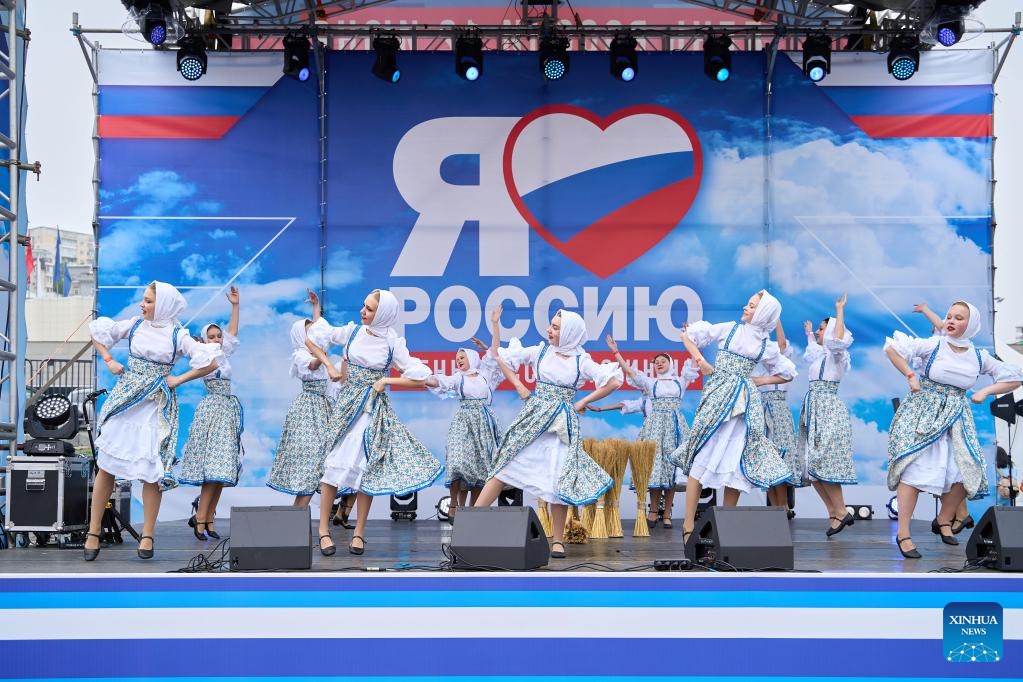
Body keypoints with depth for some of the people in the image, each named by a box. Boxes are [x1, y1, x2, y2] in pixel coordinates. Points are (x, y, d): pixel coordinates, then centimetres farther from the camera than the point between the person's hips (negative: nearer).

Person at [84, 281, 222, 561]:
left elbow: (210, 363, -10)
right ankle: (94, 531, 6)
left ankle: (147, 535, 5)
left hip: (156, 403, -2)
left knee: (151, 469, -4)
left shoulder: (177, 335, -4)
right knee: (107, 464, -1)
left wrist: (177, 380, -9)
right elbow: (98, 330, 16)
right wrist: (109, 361, 5)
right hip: (125, 398, 2)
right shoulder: (135, 325, 4)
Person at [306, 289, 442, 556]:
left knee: (367, 468, 0)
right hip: (346, 403, 1)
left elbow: (420, 379, -8)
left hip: (375, 409, -1)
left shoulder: (393, 343, -6)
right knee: (335, 463, -3)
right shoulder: (352, 331, -2)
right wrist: (329, 366, -1)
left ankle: (359, 533, 9)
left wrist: (386, 381, -11)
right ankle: (324, 529, 4)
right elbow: (312, 338, 7)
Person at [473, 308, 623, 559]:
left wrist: (584, 401, -4)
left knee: (560, 480, -4)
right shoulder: (540, 351, 3)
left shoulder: (581, 360, -2)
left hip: (562, 423, -1)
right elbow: (504, 357, 8)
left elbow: (614, 380, -6)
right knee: (505, 467, -4)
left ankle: (558, 541, 6)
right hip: (534, 418, 1)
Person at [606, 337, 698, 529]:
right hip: (655, 425, 0)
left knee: (672, 465, -3)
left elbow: (694, 363, 11)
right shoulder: (649, 382, 14)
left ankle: (667, 513, 0)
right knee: (655, 463, -9)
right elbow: (628, 370, 9)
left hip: (675, 426, 0)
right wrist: (615, 352, 4)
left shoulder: (680, 381, 15)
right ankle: (653, 510, -1)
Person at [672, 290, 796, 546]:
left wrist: (758, 380, 9)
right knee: (702, 458, -9)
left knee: (736, 462, 2)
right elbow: (688, 335, 5)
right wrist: (701, 362, -4)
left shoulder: (767, 346, 10)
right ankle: (688, 526, -10)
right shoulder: (729, 329, 5)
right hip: (718, 396, -3)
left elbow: (787, 373, 21)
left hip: (743, 402, 3)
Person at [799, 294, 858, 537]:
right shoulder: (821, 355, 18)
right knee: (812, 467, 3)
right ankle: (833, 512, 5)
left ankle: (841, 512, -10)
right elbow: (812, 349, 42)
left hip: (828, 410, -9)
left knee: (823, 464, -15)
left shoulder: (836, 354, -5)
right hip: (814, 410, 9)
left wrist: (840, 311, -19)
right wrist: (809, 334, 53)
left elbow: (838, 339, -27)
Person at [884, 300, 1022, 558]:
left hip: (955, 418, 4)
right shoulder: (933, 345, -9)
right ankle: (903, 534, -10)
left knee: (966, 473, -1)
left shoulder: (979, 357, 2)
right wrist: (910, 376, -13)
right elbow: (891, 348, -11)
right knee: (914, 468, -12)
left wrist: (985, 392, -4)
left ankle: (943, 521, 23)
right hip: (922, 413, -4)